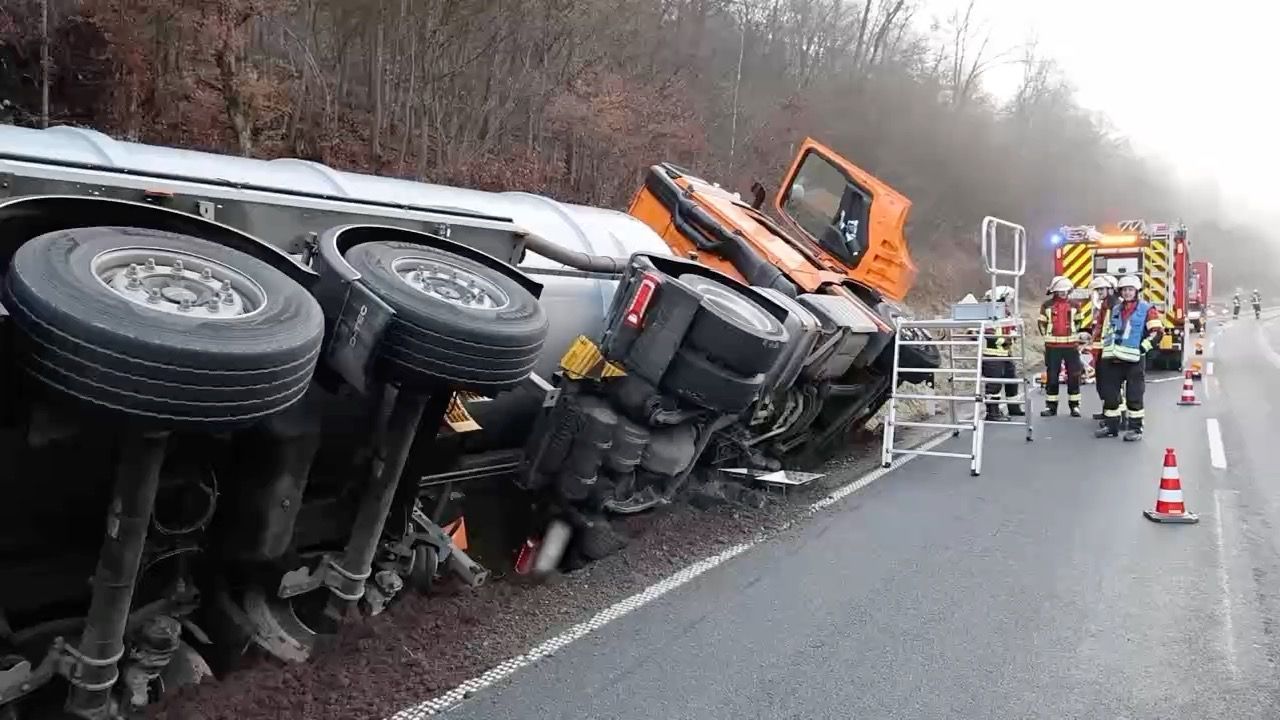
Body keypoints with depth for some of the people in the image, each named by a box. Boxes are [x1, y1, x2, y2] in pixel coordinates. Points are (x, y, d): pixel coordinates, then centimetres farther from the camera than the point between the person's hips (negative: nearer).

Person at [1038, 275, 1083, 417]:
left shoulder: (1073, 305, 6)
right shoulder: (1047, 305, 1)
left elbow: (1077, 323, 16)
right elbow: (1042, 324, 7)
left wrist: (1073, 335, 10)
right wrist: (1048, 336, 5)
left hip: (1071, 345, 1)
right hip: (1052, 346, -1)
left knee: (1074, 376, 2)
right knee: (1051, 377, 3)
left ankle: (1074, 405, 11)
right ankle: (1051, 406, 10)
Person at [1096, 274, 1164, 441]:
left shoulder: (1146, 309, -4)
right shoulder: (1115, 308, 14)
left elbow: (1157, 332, -9)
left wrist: (1142, 348, -15)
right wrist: (1107, 345, 17)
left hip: (1134, 360, -6)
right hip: (1113, 359, 6)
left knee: (1134, 396, -2)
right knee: (1110, 393, 8)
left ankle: (1136, 428, 6)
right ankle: (1111, 425, 18)